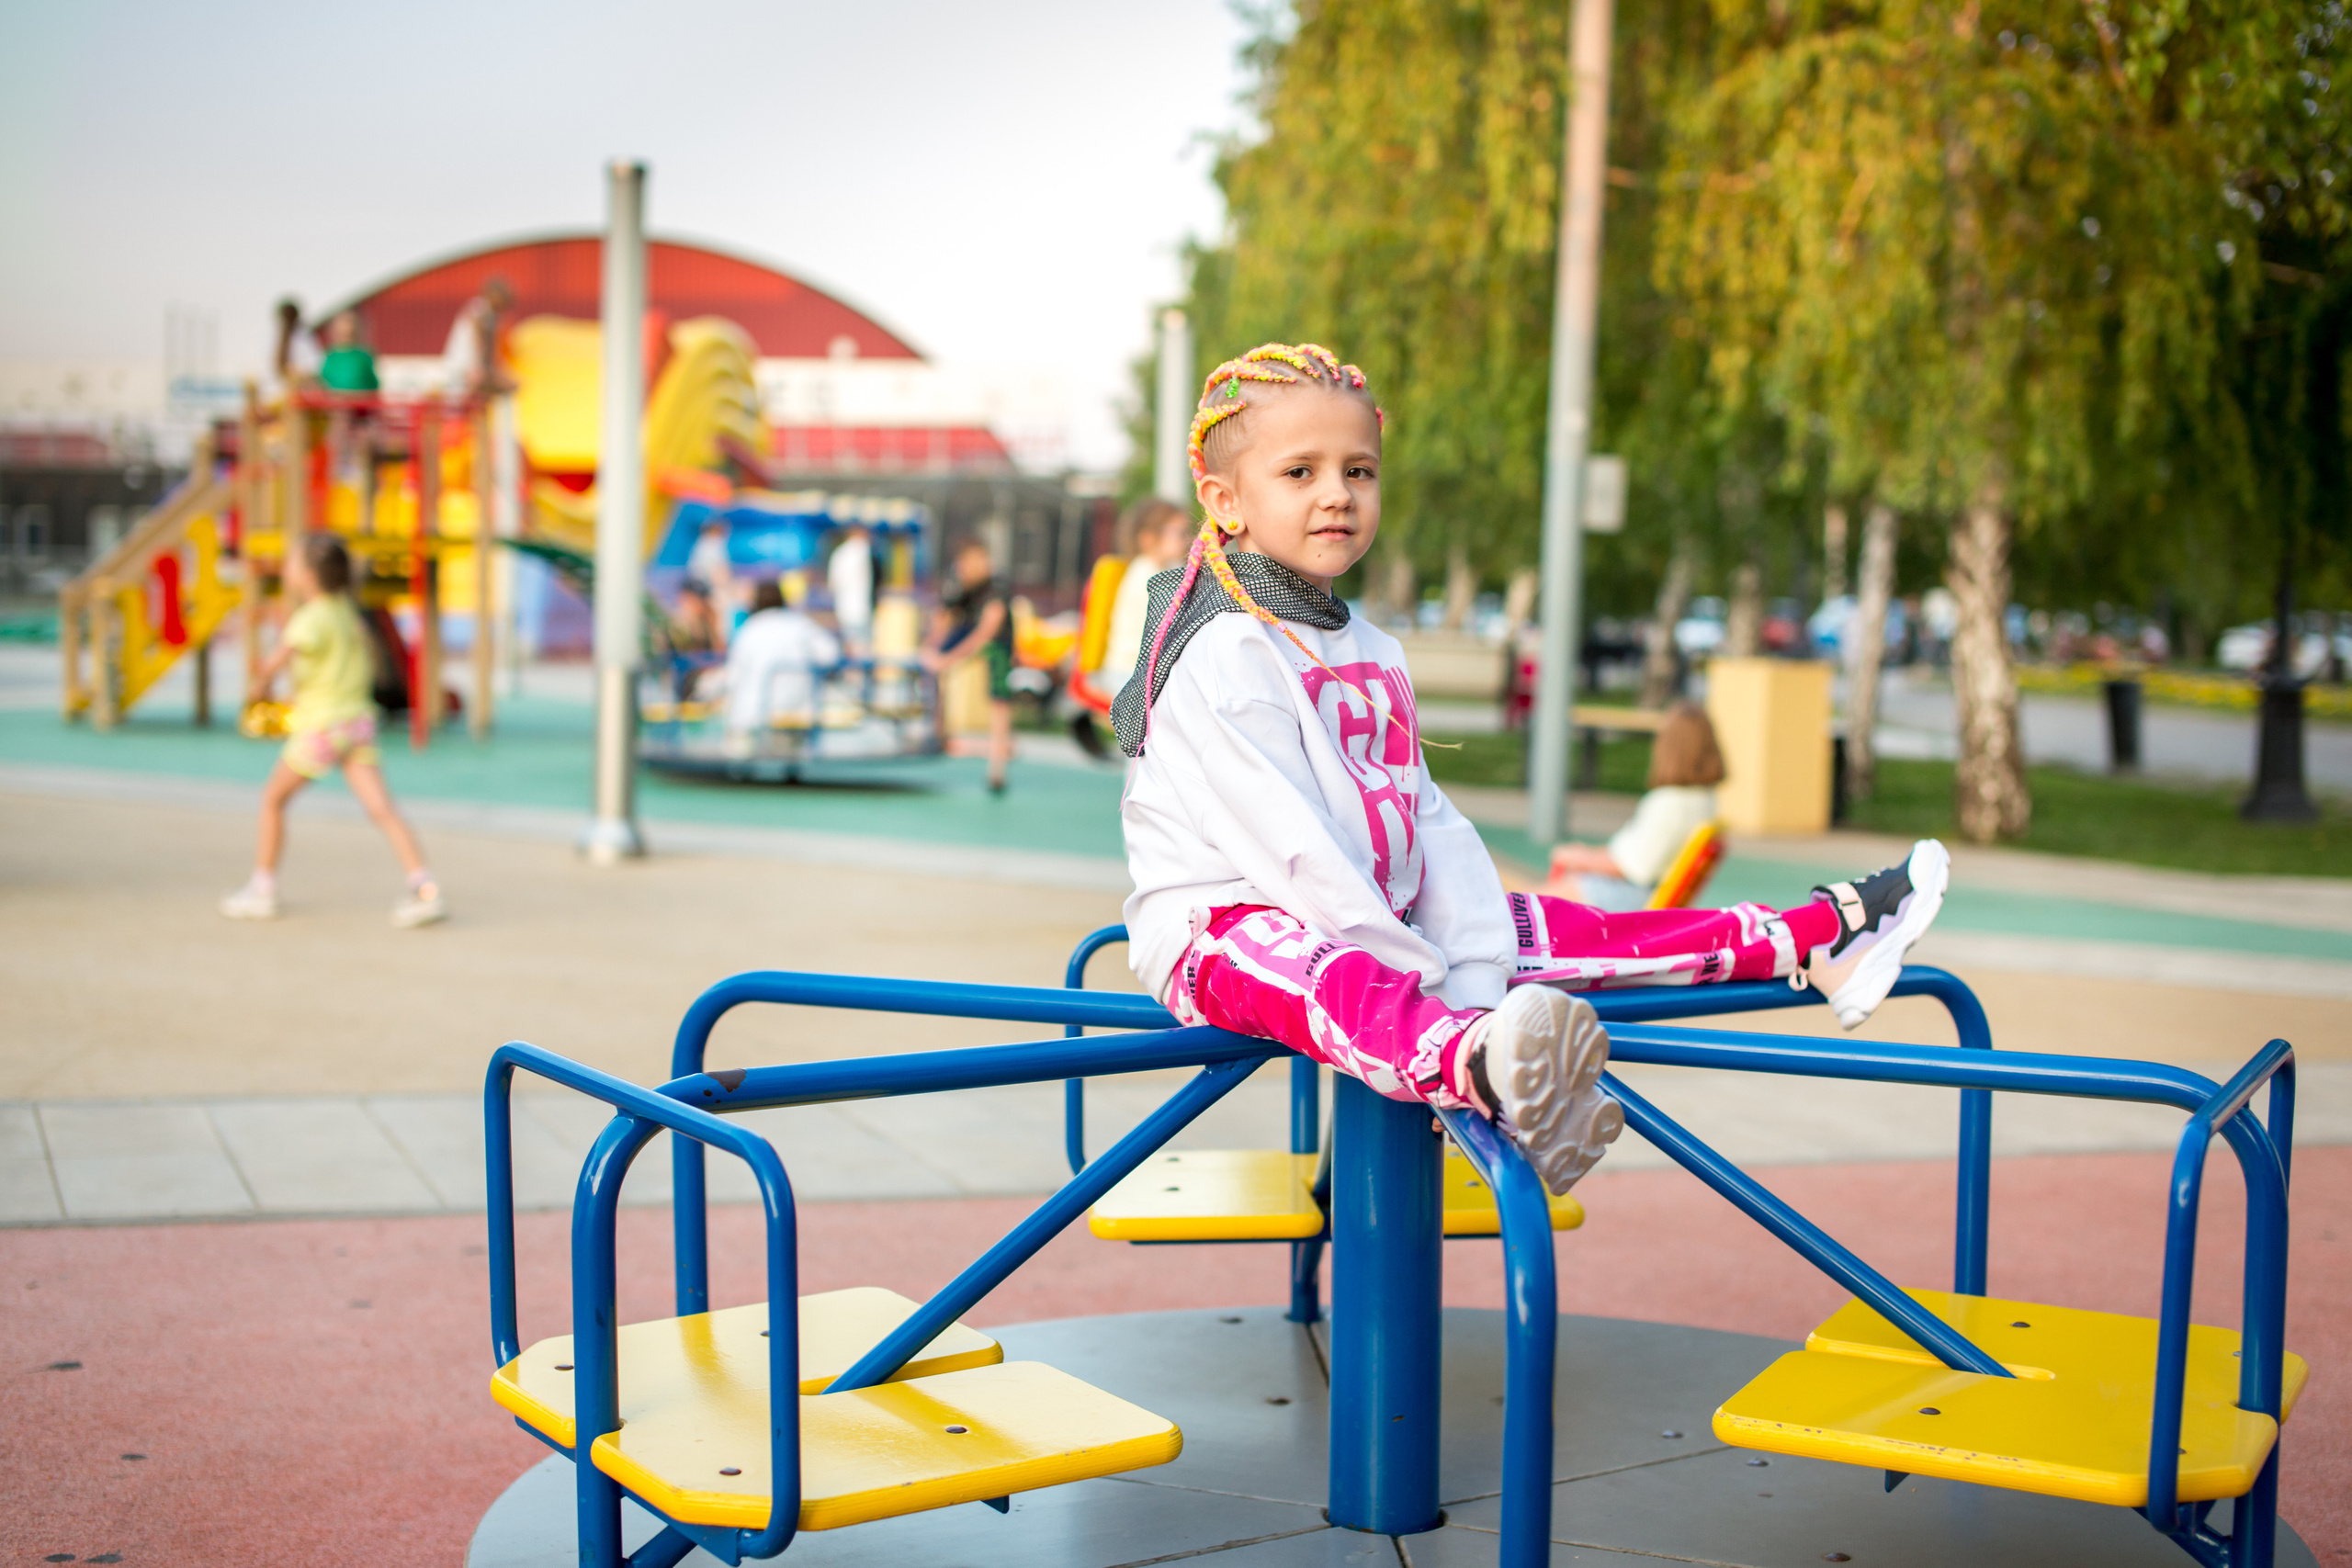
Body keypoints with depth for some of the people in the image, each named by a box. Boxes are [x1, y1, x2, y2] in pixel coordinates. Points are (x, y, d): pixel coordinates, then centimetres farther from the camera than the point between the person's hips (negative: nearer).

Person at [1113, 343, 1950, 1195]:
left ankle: (1813, 938, 15)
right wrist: (1428, 983, -22)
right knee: (1328, 980, -41)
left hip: (1374, 926, 9)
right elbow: (1285, 843, -21)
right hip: (1228, 927, -8)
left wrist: (1473, 975, -9)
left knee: (1582, 932, 3)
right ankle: (1485, 1074, -71)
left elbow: (1430, 823, 7)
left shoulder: (1370, 654, 15)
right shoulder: (1219, 650, -13)